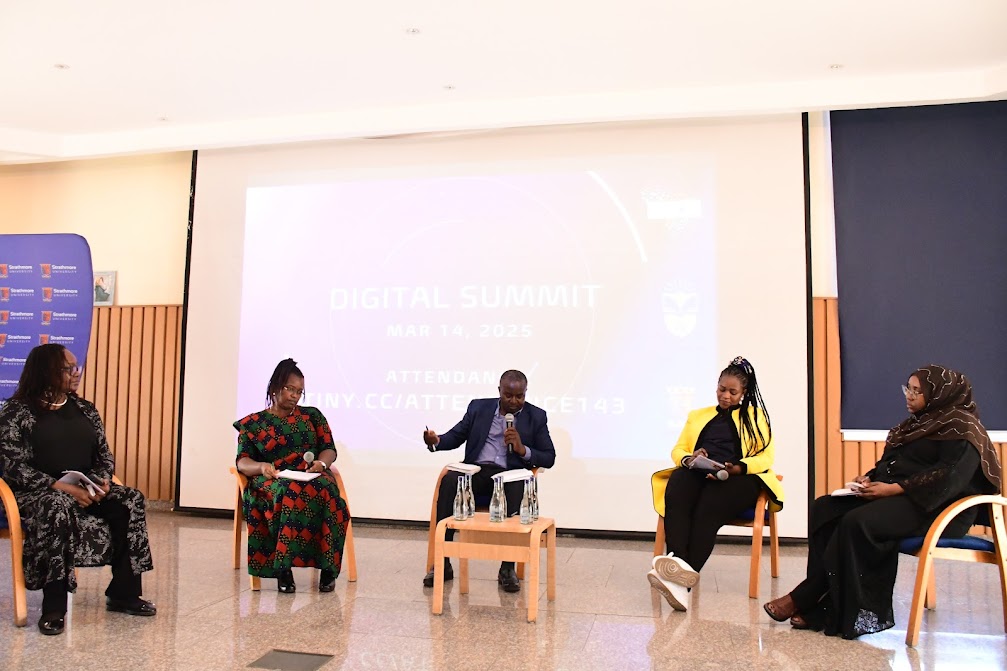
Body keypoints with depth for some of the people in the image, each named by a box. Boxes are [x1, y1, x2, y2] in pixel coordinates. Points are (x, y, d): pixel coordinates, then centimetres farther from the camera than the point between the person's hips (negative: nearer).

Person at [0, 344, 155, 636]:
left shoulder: (85, 410, 13)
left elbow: (105, 456, 12)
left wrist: (103, 481, -11)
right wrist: (63, 487, -24)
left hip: (86, 489, 5)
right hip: (36, 491, -5)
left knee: (130, 501, -21)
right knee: (57, 508, -39)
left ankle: (123, 593, -15)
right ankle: (54, 607, -30)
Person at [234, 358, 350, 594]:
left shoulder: (312, 415, 20)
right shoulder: (253, 423, 16)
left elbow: (329, 449, 13)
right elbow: (242, 461, 7)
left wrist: (321, 462, -10)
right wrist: (261, 466, -16)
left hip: (312, 477, 1)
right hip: (273, 481, -1)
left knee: (323, 490, -36)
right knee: (291, 493, -39)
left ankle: (328, 567, -31)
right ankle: (283, 569, -33)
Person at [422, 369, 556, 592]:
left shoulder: (536, 416, 9)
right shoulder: (479, 407, 14)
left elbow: (549, 458, 7)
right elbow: (455, 436, 11)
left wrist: (523, 449, -12)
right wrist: (436, 441, -11)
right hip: (476, 471, 2)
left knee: (518, 491, -37)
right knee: (448, 481, -31)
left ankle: (508, 568, -25)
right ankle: (442, 563, -23)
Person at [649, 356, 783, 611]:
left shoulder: (756, 417, 21)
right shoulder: (698, 415, 29)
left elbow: (765, 458, 8)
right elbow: (678, 450, 20)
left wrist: (737, 468, -13)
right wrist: (688, 459, -6)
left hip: (739, 478, -3)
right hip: (697, 474, 3)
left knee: (708, 508, -37)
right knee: (675, 496, -35)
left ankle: (683, 579, -48)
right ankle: (677, 564, -52)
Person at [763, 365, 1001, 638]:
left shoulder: (960, 428, -5)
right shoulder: (918, 422, 22)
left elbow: (951, 476, -19)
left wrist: (894, 488, -22)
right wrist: (869, 478, 1)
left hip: (933, 507, -9)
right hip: (893, 497, 10)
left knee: (857, 522, -32)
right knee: (823, 508, -12)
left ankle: (803, 600, -20)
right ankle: (820, 604, -18)